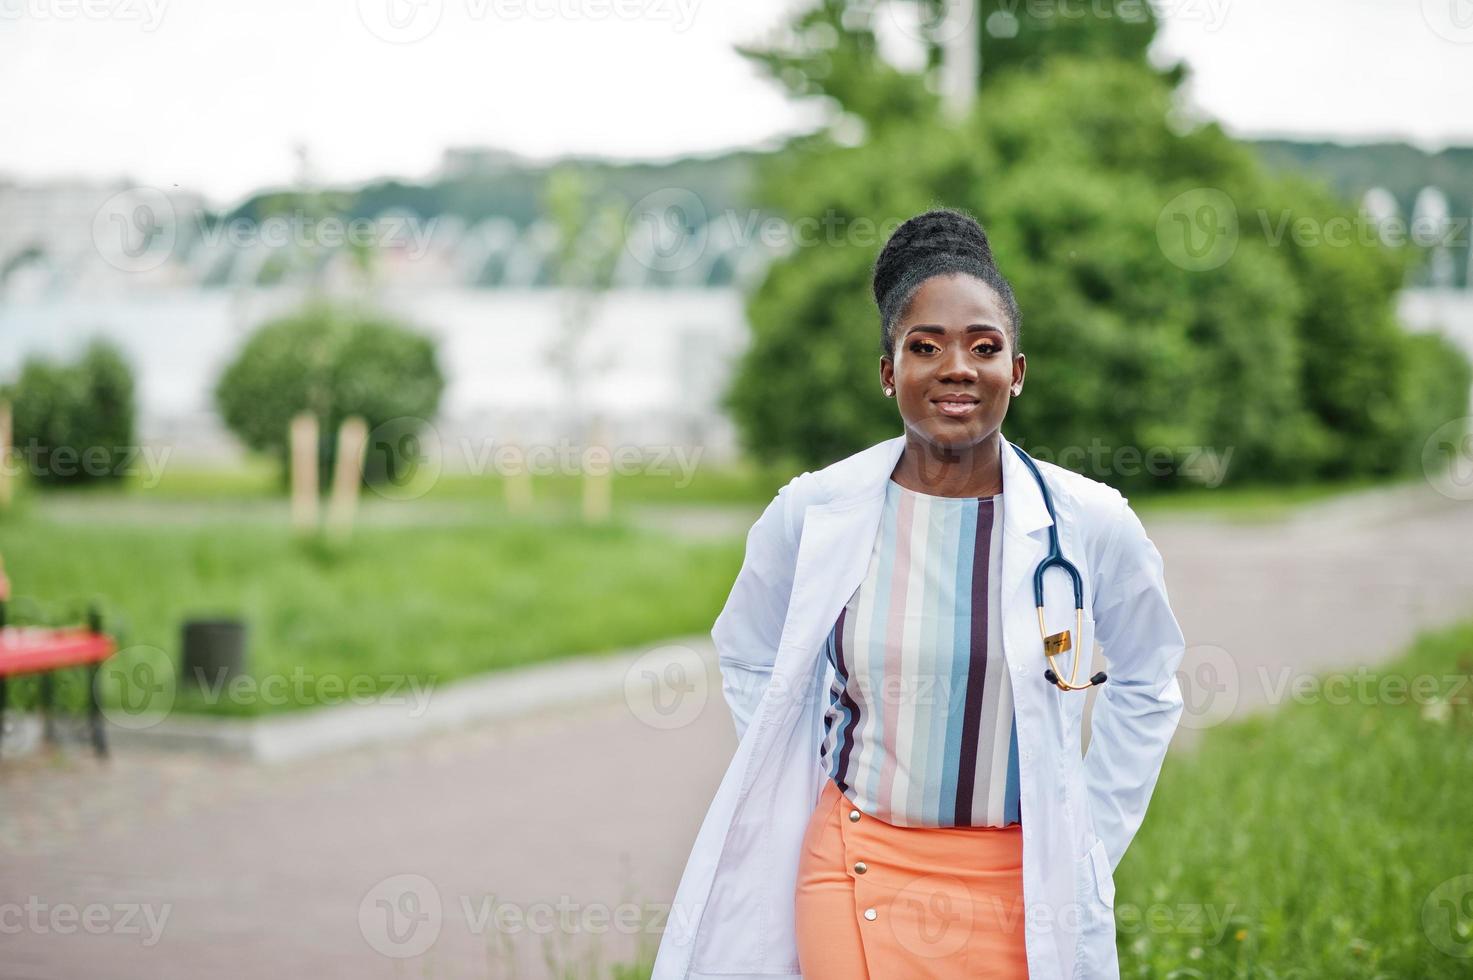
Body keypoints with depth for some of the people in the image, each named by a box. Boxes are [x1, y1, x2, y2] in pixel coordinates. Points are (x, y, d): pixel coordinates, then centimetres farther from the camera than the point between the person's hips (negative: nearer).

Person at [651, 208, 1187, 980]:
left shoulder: (1090, 525, -6)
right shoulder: (812, 513, -5)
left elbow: (1144, 685, 10)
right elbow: (748, 660, 13)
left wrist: (1090, 847, 7)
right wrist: (790, 803, 7)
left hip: (1020, 887, 0)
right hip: (858, 873, 0)